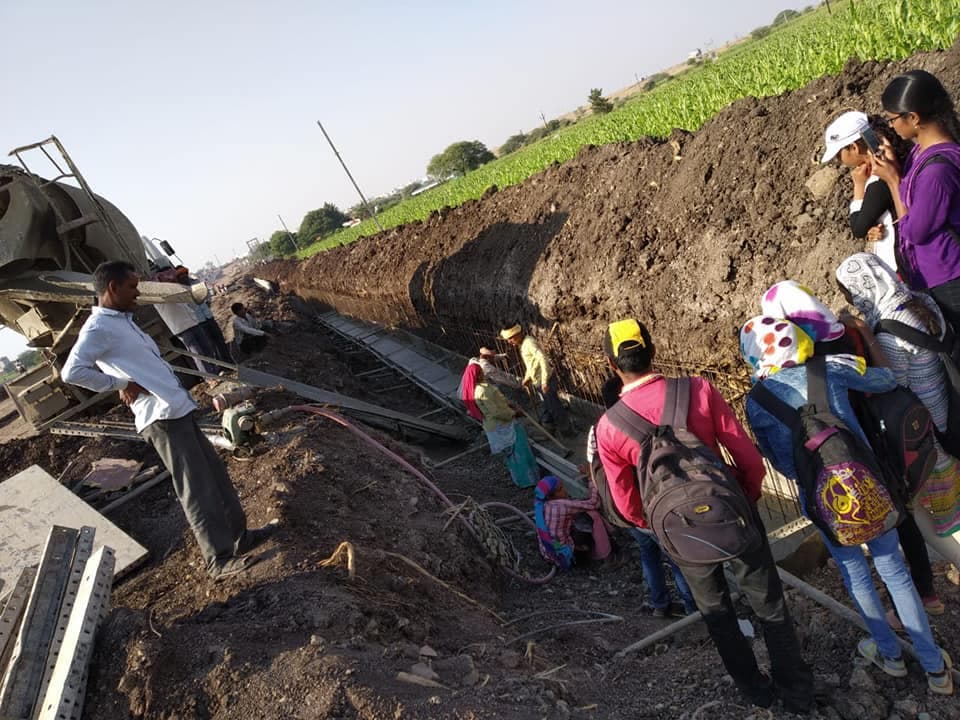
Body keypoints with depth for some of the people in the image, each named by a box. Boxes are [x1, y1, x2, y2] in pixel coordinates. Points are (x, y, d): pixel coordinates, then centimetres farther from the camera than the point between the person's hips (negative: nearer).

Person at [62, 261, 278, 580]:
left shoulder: (122, 320, 19)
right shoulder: (98, 327, -11)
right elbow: (72, 372, -23)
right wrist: (121, 384, -15)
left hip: (176, 409, 10)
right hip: (161, 417, -10)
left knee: (214, 472, 14)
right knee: (196, 486, -9)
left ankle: (239, 535, 24)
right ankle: (220, 558, -4)